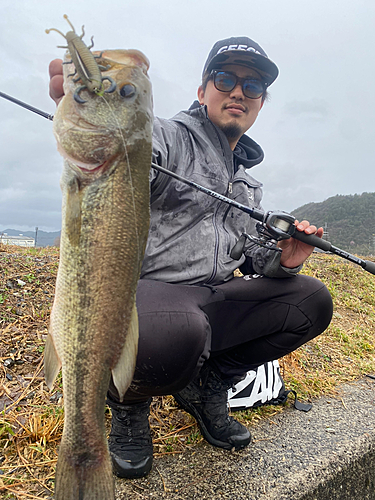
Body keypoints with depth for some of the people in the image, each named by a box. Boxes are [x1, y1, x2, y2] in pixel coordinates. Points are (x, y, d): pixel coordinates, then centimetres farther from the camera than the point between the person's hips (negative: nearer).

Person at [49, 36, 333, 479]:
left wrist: (281, 262, -5)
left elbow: (254, 257, 20)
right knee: (172, 333, -39)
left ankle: (206, 387, 9)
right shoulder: (168, 136, -1)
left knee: (311, 300, -4)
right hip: (145, 291, -6)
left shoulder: (249, 184, 21)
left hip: (212, 303, 7)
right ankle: (129, 404, 1)